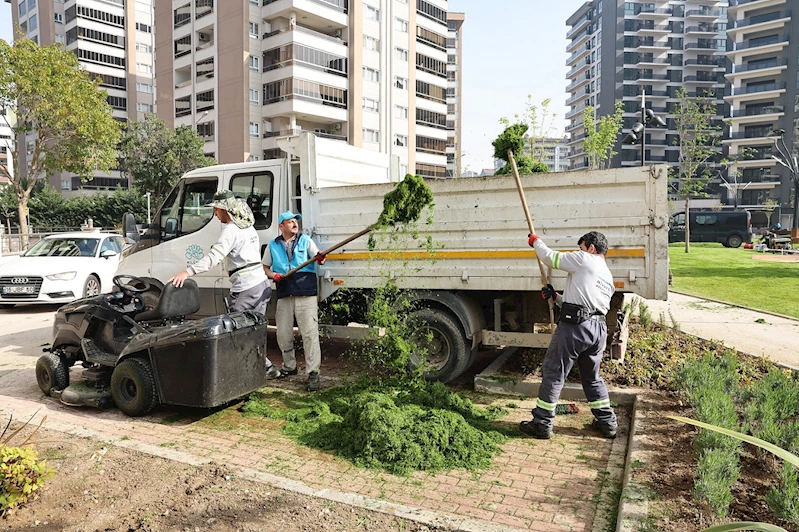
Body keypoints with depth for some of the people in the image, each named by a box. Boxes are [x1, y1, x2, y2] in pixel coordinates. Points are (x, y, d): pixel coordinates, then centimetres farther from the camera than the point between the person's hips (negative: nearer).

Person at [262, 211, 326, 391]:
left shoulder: (305, 240, 7)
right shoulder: (273, 245, 13)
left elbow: (318, 259, -2)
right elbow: (265, 267, 19)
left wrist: (320, 258, -26)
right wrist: (273, 275, -2)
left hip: (306, 294, -3)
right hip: (284, 295, 3)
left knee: (310, 333, -9)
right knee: (283, 334, 10)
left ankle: (313, 373, -6)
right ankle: (289, 366, 31)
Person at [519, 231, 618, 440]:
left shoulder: (584, 260, 1)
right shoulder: (608, 277, 26)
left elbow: (550, 257, 3)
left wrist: (536, 241, 20)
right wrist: (555, 297, 21)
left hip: (575, 326, -8)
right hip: (599, 328, 8)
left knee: (553, 373, -1)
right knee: (592, 376, 22)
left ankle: (542, 424, 4)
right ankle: (607, 422, 27)